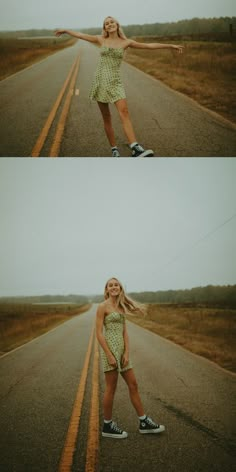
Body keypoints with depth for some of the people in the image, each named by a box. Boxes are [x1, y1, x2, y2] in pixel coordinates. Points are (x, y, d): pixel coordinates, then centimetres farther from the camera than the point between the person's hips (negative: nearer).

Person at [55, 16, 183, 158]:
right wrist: (66, 31, 31)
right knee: (106, 118, 3)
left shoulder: (126, 42, 5)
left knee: (124, 112, -21)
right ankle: (114, 150, 15)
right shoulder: (101, 40, 9)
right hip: (100, 81, 2)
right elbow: (81, 35, 20)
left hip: (115, 82, -2)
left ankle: (136, 149, -37)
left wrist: (170, 46, 5)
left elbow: (149, 45, 6)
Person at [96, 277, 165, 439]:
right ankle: (108, 426, 11)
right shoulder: (103, 306, -7)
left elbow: (125, 331, 10)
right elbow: (99, 333, -12)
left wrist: (126, 353, -2)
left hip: (122, 349, 7)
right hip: (110, 348, -7)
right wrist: (109, 356, -16)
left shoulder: (121, 307, 14)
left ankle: (144, 423, 17)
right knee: (111, 388, -1)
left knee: (133, 385, 9)